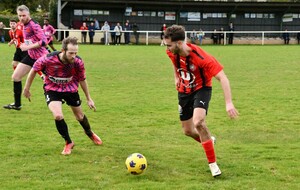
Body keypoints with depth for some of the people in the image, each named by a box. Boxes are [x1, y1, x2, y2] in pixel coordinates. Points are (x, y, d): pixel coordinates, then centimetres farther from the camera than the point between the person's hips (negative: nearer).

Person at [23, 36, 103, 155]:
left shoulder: (78, 62, -25)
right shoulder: (48, 59, -33)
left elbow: (82, 80, -6)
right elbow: (34, 70, -12)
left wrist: (89, 99, 4)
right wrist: (26, 89, -1)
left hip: (70, 88, 2)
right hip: (52, 89, -2)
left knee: (80, 116, 16)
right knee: (58, 116, -23)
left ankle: (89, 133, 51)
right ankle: (68, 143, 4)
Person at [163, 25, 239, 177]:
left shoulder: (201, 57, -33)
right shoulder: (172, 53, -15)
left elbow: (222, 78, -33)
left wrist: (229, 103, -40)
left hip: (201, 89, -6)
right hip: (184, 91, 6)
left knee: (198, 122, -30)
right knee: (188, 131, 9)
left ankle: (213, 163, -17)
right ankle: (208, 141, 45)